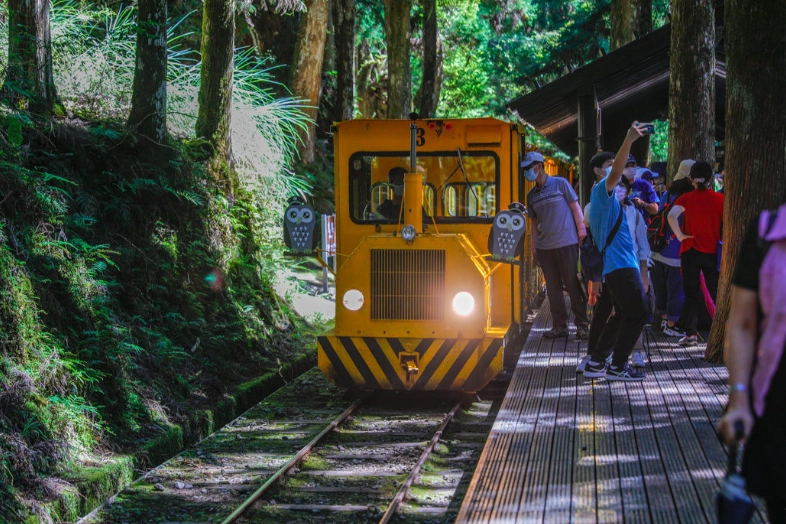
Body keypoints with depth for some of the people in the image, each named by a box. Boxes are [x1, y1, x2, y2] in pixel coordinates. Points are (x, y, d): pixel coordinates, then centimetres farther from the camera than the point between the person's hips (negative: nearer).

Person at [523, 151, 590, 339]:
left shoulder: (560, 184, -1)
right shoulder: (531, 195, 11)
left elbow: (575, 208, 0)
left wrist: (582, 232, -6)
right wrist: (534, 247, 10)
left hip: (566, 244, -5)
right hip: (545, 247, 5)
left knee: (573, 285, -2)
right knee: (553, 288, 6)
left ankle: (582, 324, 4)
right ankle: (560, 326, 12)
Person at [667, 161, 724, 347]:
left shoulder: (686, 198, -5)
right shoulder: (720, 199, -1)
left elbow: (672, 216, -22)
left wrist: (680, 235, -12)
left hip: (691, 251, -1)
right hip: (713, 252, 1)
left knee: (691, 294, 6)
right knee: (717, 293, 9)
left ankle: (691, 333, 2)